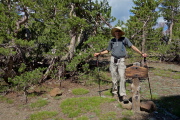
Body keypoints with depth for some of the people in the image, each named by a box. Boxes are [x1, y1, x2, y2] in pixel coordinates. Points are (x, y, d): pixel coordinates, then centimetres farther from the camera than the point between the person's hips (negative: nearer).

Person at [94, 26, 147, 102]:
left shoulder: (124, 39, 4)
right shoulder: (112, 41, 10)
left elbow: (132, 46, -1)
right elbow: (107, 50, 20)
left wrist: (141, 53, -7)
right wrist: (99, 53, 14)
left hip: (121, 61, -2)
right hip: (113, 60, 2)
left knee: (122, 77, -11)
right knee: (114, 78, 6)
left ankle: (123, 95, -7)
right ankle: (114, 93, 20)